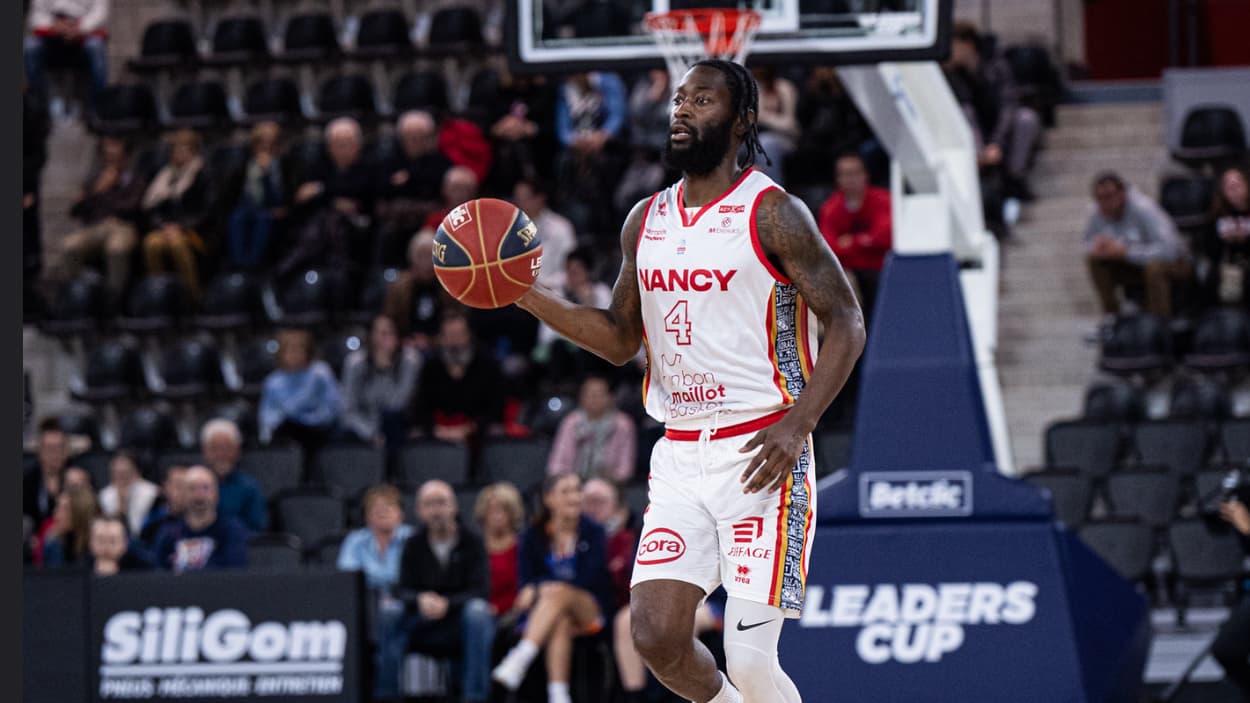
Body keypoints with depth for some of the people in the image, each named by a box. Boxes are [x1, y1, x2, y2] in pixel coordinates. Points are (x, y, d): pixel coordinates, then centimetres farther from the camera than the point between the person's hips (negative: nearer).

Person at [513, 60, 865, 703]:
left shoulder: (771, 214, -7)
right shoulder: (645, 221, 12)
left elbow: (845, 323, -8)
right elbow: (621, 339, 20)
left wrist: (796, 425, -20)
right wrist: (530, 297, 5)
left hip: (760, 455, -6)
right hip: (679, 455, 6)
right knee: (657, 637, -4)